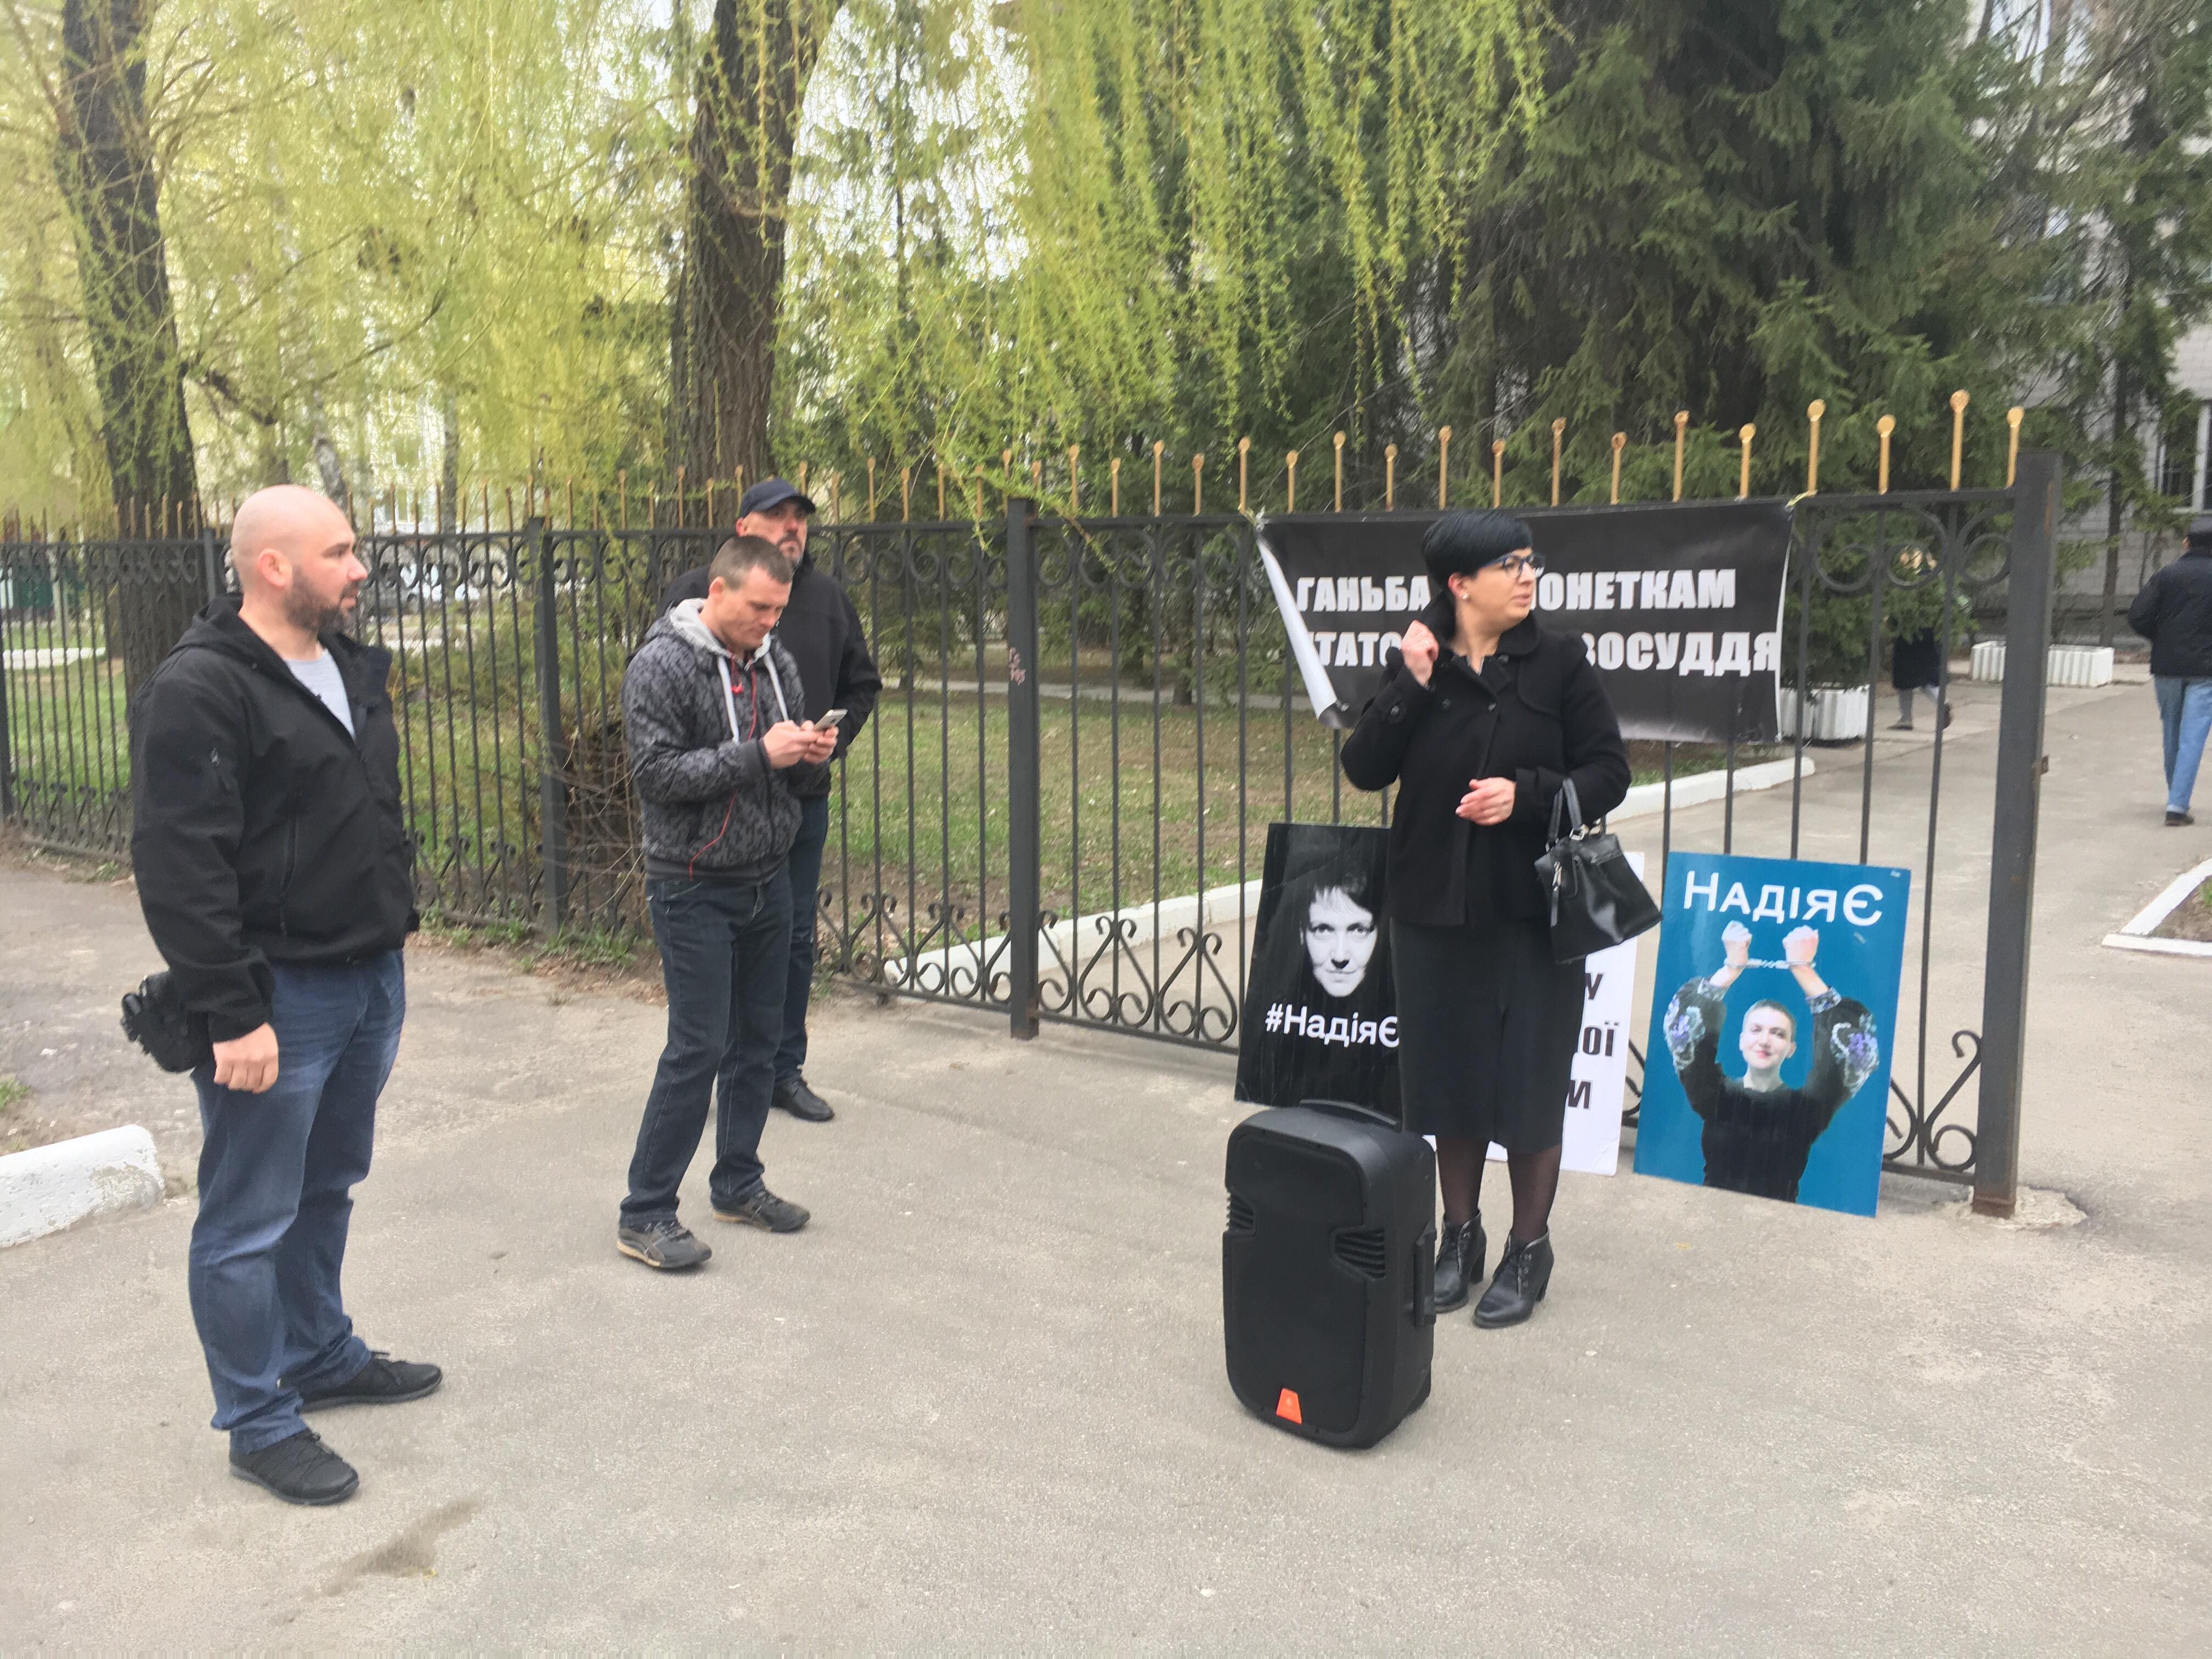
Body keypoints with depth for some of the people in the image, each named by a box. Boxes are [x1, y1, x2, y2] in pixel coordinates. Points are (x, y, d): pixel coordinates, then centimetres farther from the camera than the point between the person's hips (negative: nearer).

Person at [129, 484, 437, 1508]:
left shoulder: (350, 668, 10)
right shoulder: (199, 691, -18)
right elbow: (177, 865, -21)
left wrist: (393, 935, 18)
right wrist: (231, 1012, -22)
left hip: (371, 979, 9)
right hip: (278, 999, -9)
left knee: (326, 1190, 23)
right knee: (251, 1222, 5)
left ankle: (320, 1356, 40)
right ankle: (260, 1425, 19)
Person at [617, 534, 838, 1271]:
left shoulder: (775, 662, 9)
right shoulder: (662, 664, -11)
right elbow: (656, 770, -18)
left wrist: (812, 756, -7)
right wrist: (758, 754, -22)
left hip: (768, 882, 7)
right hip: (695, 889, -7)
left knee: (758, 1041, 13)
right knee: (698, 1049, -6)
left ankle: (738, 1184, 28)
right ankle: (644, 1214, 5)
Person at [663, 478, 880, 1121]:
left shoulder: (828, 597, 8)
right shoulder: (696, 591, -4)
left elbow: (862, 683, 17)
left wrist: (834, 738, 2)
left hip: (803, 798, 4)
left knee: (794, 939, 11)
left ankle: (785, 1071, 24)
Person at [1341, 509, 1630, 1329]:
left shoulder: (1558, 663, -3)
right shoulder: (1413, 664, 1)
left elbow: (1609, 772, -4)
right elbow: (1364, 768, -6)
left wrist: (1527, 793, -20)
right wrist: (1411, 685, -16)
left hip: (1534, 909, -2)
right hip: (1434, 907, 2)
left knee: (1529, 1076, 4)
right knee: (1450, 1071, 12)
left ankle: (1529, 1249, 22)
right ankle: (1460, 1236, 29)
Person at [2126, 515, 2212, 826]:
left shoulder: (2168, 575, -1)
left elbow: (2137, 617, -7)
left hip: (2167, 667, 2)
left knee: (2173, 735, 15)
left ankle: (2177, 798, 27)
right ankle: (2177, 806, -10)